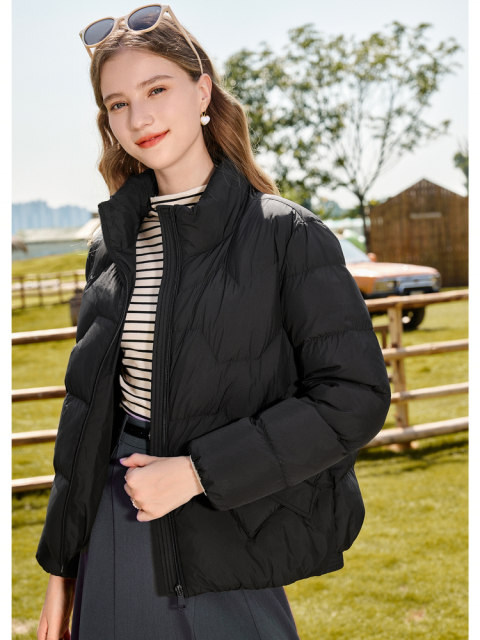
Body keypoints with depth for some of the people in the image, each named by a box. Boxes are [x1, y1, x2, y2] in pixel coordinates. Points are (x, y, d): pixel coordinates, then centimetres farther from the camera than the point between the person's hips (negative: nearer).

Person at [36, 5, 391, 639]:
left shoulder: (287, 235, -8)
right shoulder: (114, 244, 7)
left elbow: (356, 396, -13)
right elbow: (87, 411, 11)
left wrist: (197, 471, -17)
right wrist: (61, 566, 11)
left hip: (231, 561, -4)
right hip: (115, 528, 4)